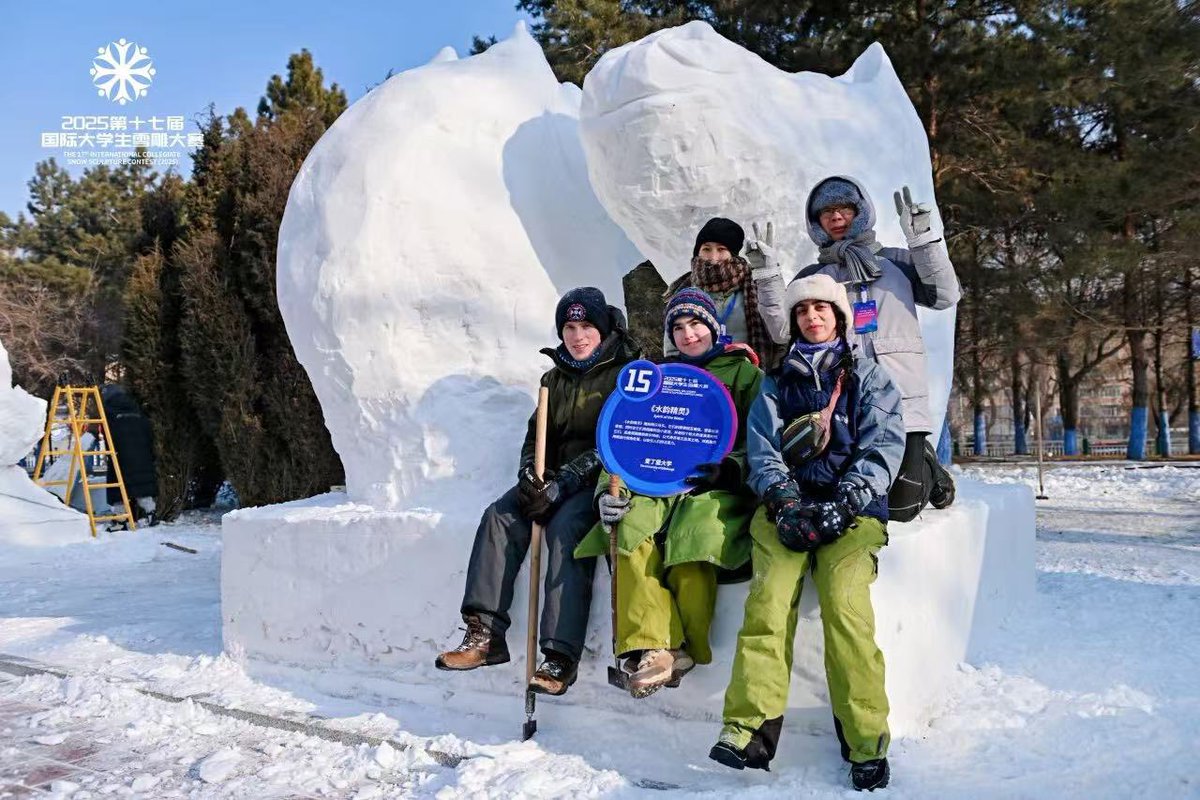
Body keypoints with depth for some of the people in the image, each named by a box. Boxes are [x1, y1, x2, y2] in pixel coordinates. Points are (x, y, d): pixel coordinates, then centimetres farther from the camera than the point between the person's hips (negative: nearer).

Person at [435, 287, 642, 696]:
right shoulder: (555, 379, 20)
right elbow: (538, 436, 18)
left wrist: (565, 482, -19)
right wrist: (530, 474, -5)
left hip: (602, 479, -6)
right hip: (555, 479, 6)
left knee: (566, 527, -33)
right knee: (500, 514, -18)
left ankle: (561, 655, -35)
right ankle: (485, 634, -23)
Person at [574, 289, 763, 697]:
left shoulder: (743, 372, 13)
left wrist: (724, 467, -17)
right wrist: (610, 491, -1)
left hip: (719, 490, -3)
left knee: (690, 539, -34)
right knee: (631, 526, -30)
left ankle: (685, 650, -20)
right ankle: (651, 646, -32)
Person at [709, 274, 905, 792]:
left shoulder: (869, 378, 17)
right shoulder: (776, 382, 21)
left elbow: (883, 447, 3)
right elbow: (762, 449, 8)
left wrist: (844, 504, -13)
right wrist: (786, 500, -12)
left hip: (853, 507, -1)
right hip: (786, 504, 1)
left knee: (843, 598, -26)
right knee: (770, 594, -25)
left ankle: (867, 742, -21)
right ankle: (750, 729, -30)